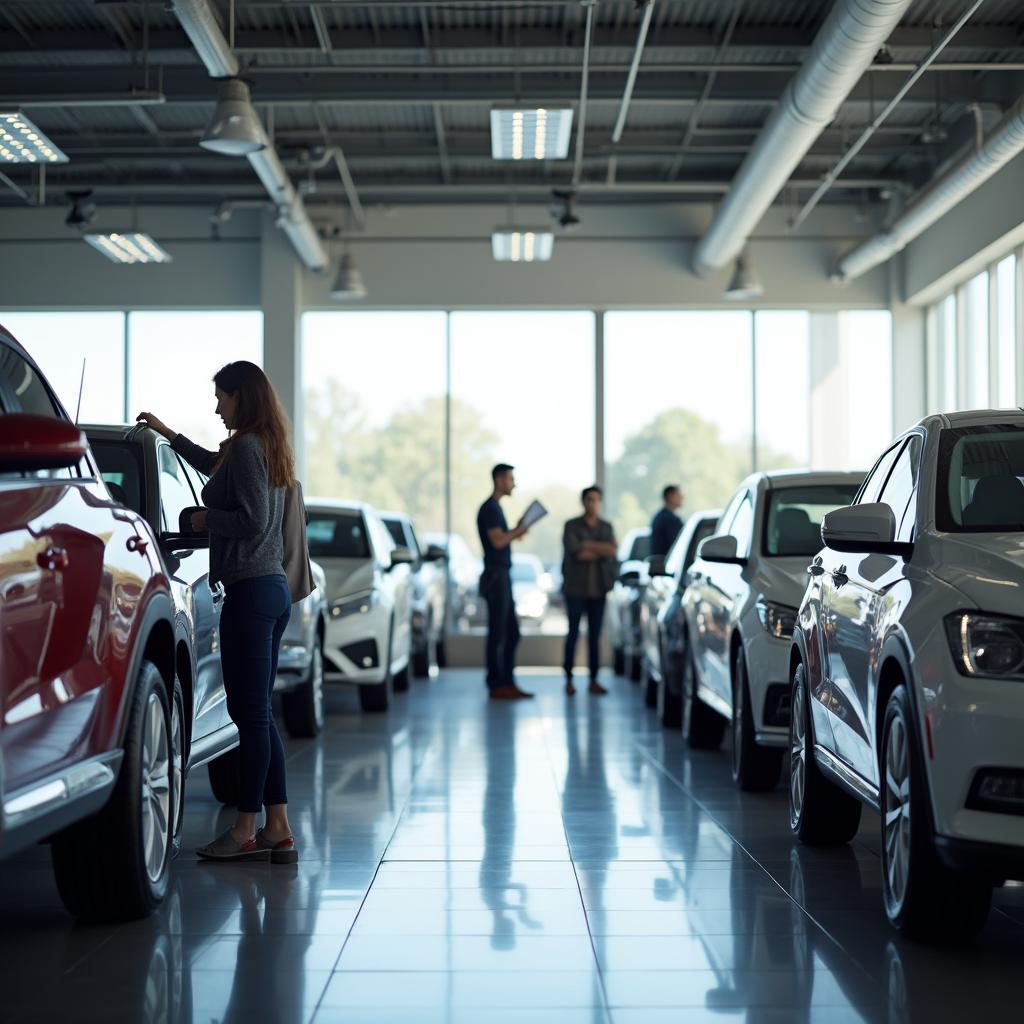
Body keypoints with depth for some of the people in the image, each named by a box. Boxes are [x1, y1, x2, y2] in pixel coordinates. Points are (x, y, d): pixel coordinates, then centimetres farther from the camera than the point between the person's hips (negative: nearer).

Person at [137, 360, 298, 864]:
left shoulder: (246, 448, -12)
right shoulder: (267, 447, 18)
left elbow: (252, 520, -21)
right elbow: (215, 466, 39)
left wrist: (207, 518, -4)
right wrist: (168, 434, 48)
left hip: (250, 592, -10)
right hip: (273, 589, 10)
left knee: (250, 714, -6)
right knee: (258, 714, 11)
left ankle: (245, 830, -2)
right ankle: (277, 828, 11)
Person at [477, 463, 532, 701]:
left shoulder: (496, 508, 19)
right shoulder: (489, 508, -12)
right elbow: (497, 541, -22)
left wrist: (514, 533, 7)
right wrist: (518, 531, -7)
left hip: (503, 577, 10)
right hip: (495, 577, -10)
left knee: (512, 634, 11)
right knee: (497, 634, -6)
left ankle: (508, 683, 15)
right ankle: (496, 686, -3)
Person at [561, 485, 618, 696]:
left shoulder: (606, 527, 13)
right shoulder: (572, 526, 0)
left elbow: (613, 550, -2)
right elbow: (574, 552, -15)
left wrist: (588, 546, -13)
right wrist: (601, 551, -8)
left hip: (598, 589, 3)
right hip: (576, 588, -3)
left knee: (595, 635, 4)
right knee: (573, 633, -3)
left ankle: (594, 680, 8)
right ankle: (569, 680, 2)